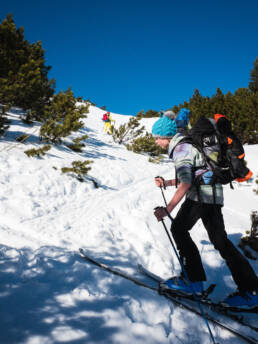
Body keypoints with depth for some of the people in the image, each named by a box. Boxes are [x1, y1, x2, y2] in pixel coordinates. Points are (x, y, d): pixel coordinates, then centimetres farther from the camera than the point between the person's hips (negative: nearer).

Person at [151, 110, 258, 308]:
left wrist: (168, 209, -25)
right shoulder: (184, 144, 19)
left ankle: (194, 280, 5)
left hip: (202, 195, -10)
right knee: (219, 239, 10)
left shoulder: (180, 148, -13)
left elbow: (186, 183, -23)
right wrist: (166, 183, 19)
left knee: (179, 229, 0)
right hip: (212, 194, 10)